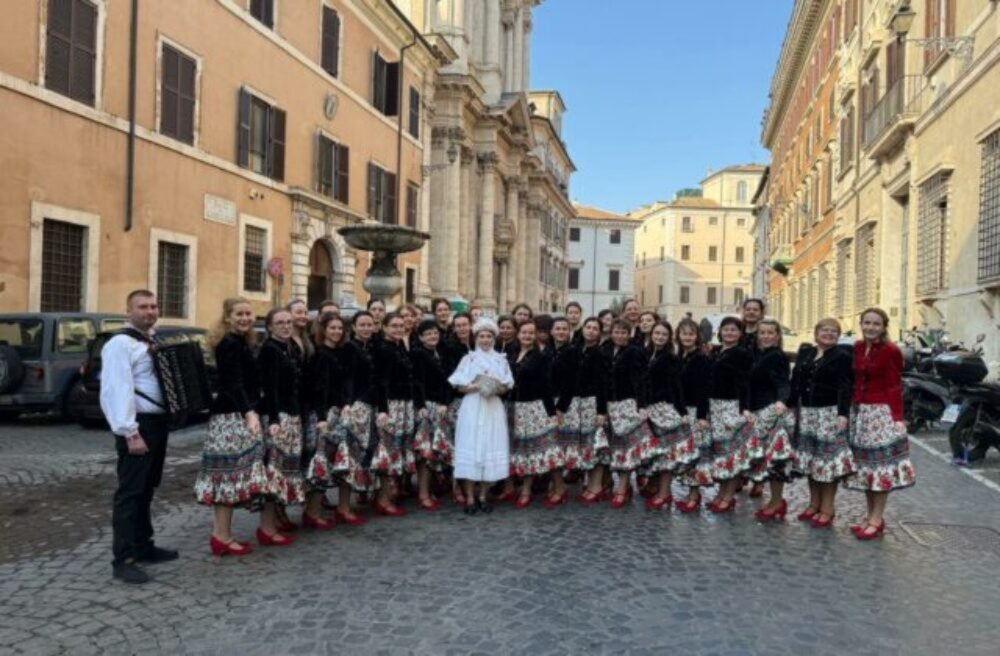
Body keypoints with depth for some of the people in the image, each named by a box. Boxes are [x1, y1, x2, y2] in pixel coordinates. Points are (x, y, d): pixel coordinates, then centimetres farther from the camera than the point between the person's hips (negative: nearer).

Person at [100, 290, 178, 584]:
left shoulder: (154, 342, 15)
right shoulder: (120, 344, -11)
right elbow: (117, 390, -19)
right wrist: (130, 432, -23)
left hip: (158, 421, 9)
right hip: (138, 424, -9)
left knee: (146, 489, 15)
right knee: (130, 491, -6)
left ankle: (143, 545, 25)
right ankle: (123, 558, -1)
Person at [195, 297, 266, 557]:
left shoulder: (240, 342, 18)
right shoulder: (230, 343, -13)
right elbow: (234, 383, -24)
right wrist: (249, 413, -35)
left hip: (236, 414, 10)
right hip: (232, 416, -10)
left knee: (228, 475, 11)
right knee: (231, 473, -7)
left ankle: (220, 532, 17)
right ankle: (222, 536, -1)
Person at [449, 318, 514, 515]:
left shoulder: (501, 359, 9)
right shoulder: (469, 358, 3)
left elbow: (507, 386, 10)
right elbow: (459, 387, 0)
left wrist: (498, 388, -10)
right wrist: (476, 387, -16)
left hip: (494, 409, 2)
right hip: (472, 409, -2)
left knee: (490, 448, 2)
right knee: (471, 448, -4)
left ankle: (483, 496, 14)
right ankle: (470, 498, 2)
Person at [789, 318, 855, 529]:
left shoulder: (842, 357, -2)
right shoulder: (804, 352, 13)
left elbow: (845, 388, -9)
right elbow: (796, 381, 12)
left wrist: (843, 413, -19)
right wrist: (789, 405, 7)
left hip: (830, 412, -5)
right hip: (806, 411, 5)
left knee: (828, 458, -4)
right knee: (809, 459, 11)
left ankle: (827, 510, 5)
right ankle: (814, 505, 24)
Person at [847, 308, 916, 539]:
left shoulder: (891, 351, -9)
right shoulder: (857, 348, 9)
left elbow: (894, 388, -12)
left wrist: (897, 418, -19)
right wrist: (849, 410, 7)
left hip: (881, 413, -7)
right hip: (859, 412, 7)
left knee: (880, 464, -2)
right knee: (865, 465, 12)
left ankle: (877, 520, 5)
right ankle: (871, 515, 23)